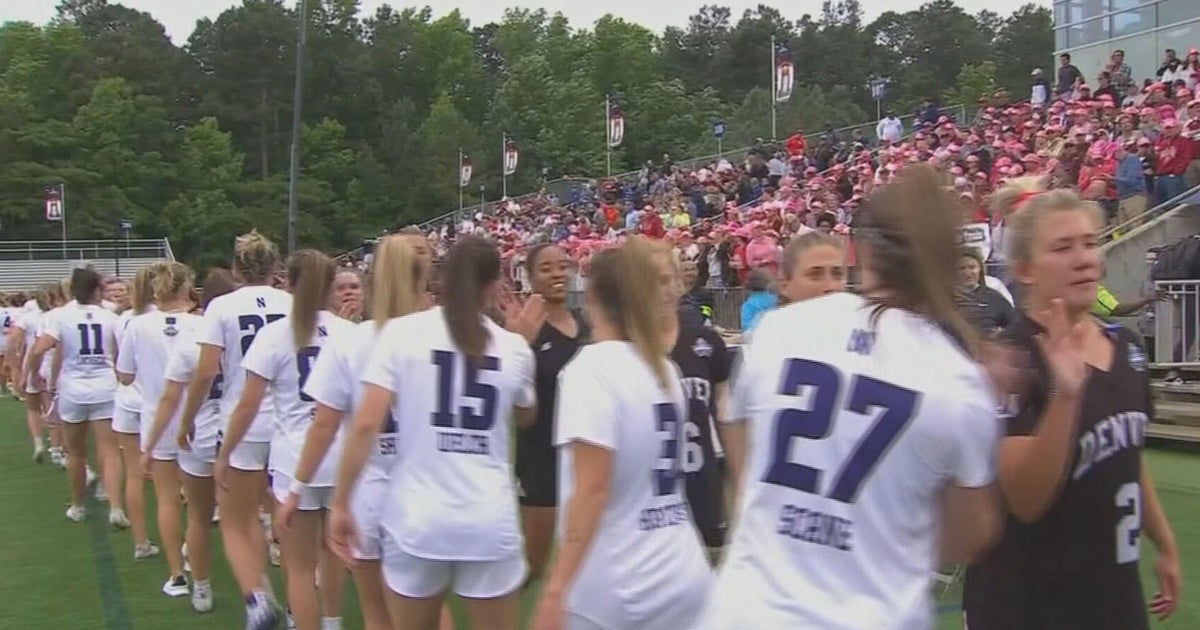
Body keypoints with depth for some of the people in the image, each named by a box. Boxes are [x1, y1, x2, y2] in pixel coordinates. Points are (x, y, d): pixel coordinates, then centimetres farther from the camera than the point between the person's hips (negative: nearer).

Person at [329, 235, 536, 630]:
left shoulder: (402, 332, -3)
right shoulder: (514, 347, 4)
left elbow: (366, 425, -8)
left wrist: (340, 504, 0)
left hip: (416, 518, -1)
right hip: (490, 523, 1)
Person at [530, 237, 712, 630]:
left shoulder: (592, 367, -12)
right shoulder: (664, 368, 9)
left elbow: (592, 489, -20)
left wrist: (556, 590, -22)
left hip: (612, 589, -6)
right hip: (684, 577, 6)